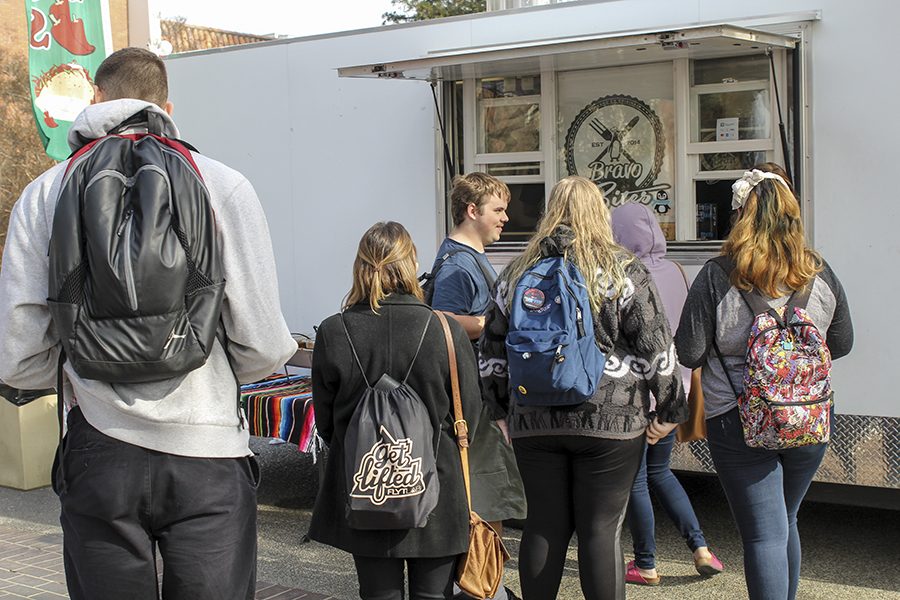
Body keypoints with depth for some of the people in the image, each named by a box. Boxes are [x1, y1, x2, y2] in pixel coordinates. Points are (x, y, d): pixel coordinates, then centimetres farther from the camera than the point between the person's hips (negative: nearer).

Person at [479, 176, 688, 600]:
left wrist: (505, 409, 22)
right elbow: (655, 348, -4)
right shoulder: (623, 270, -2)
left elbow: (492, 351, 13)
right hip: (610, 421, -3)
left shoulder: (517, 272, 10)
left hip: (534, 421, 3)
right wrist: (670, 411, 4)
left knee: (544, 525, 11)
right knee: (601, 530, 2)